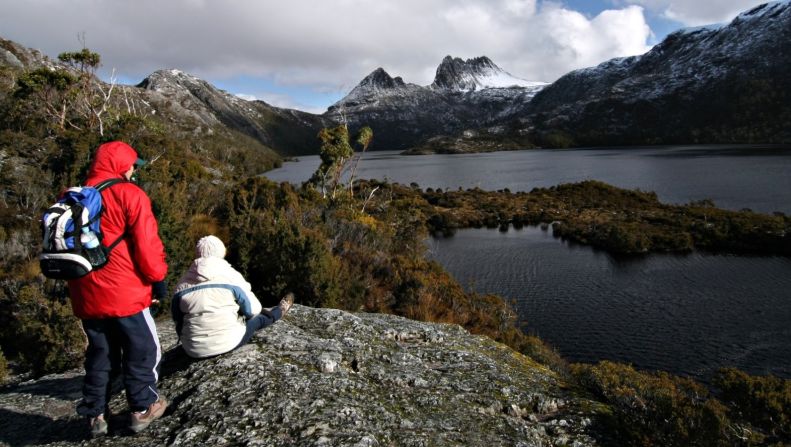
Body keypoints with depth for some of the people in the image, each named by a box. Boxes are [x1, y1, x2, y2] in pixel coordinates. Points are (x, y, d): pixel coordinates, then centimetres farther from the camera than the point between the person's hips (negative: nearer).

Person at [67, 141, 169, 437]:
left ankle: (96, 415, 25)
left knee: (99, 353, 19)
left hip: (85, 295, 6)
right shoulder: (128, 194, -12)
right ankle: (143, 409, 19)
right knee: (141, 350, 10)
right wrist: (158, 277, -4)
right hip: (124, 292, -6)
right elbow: (146, 244, -16)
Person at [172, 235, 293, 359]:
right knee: (257, 317, 25)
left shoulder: (182, 284, -4)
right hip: (228, 342, -4)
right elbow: (252, 309, -3)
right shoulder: (231, 276, -11)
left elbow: (178, 320, 7)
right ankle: (279, 312, 54)